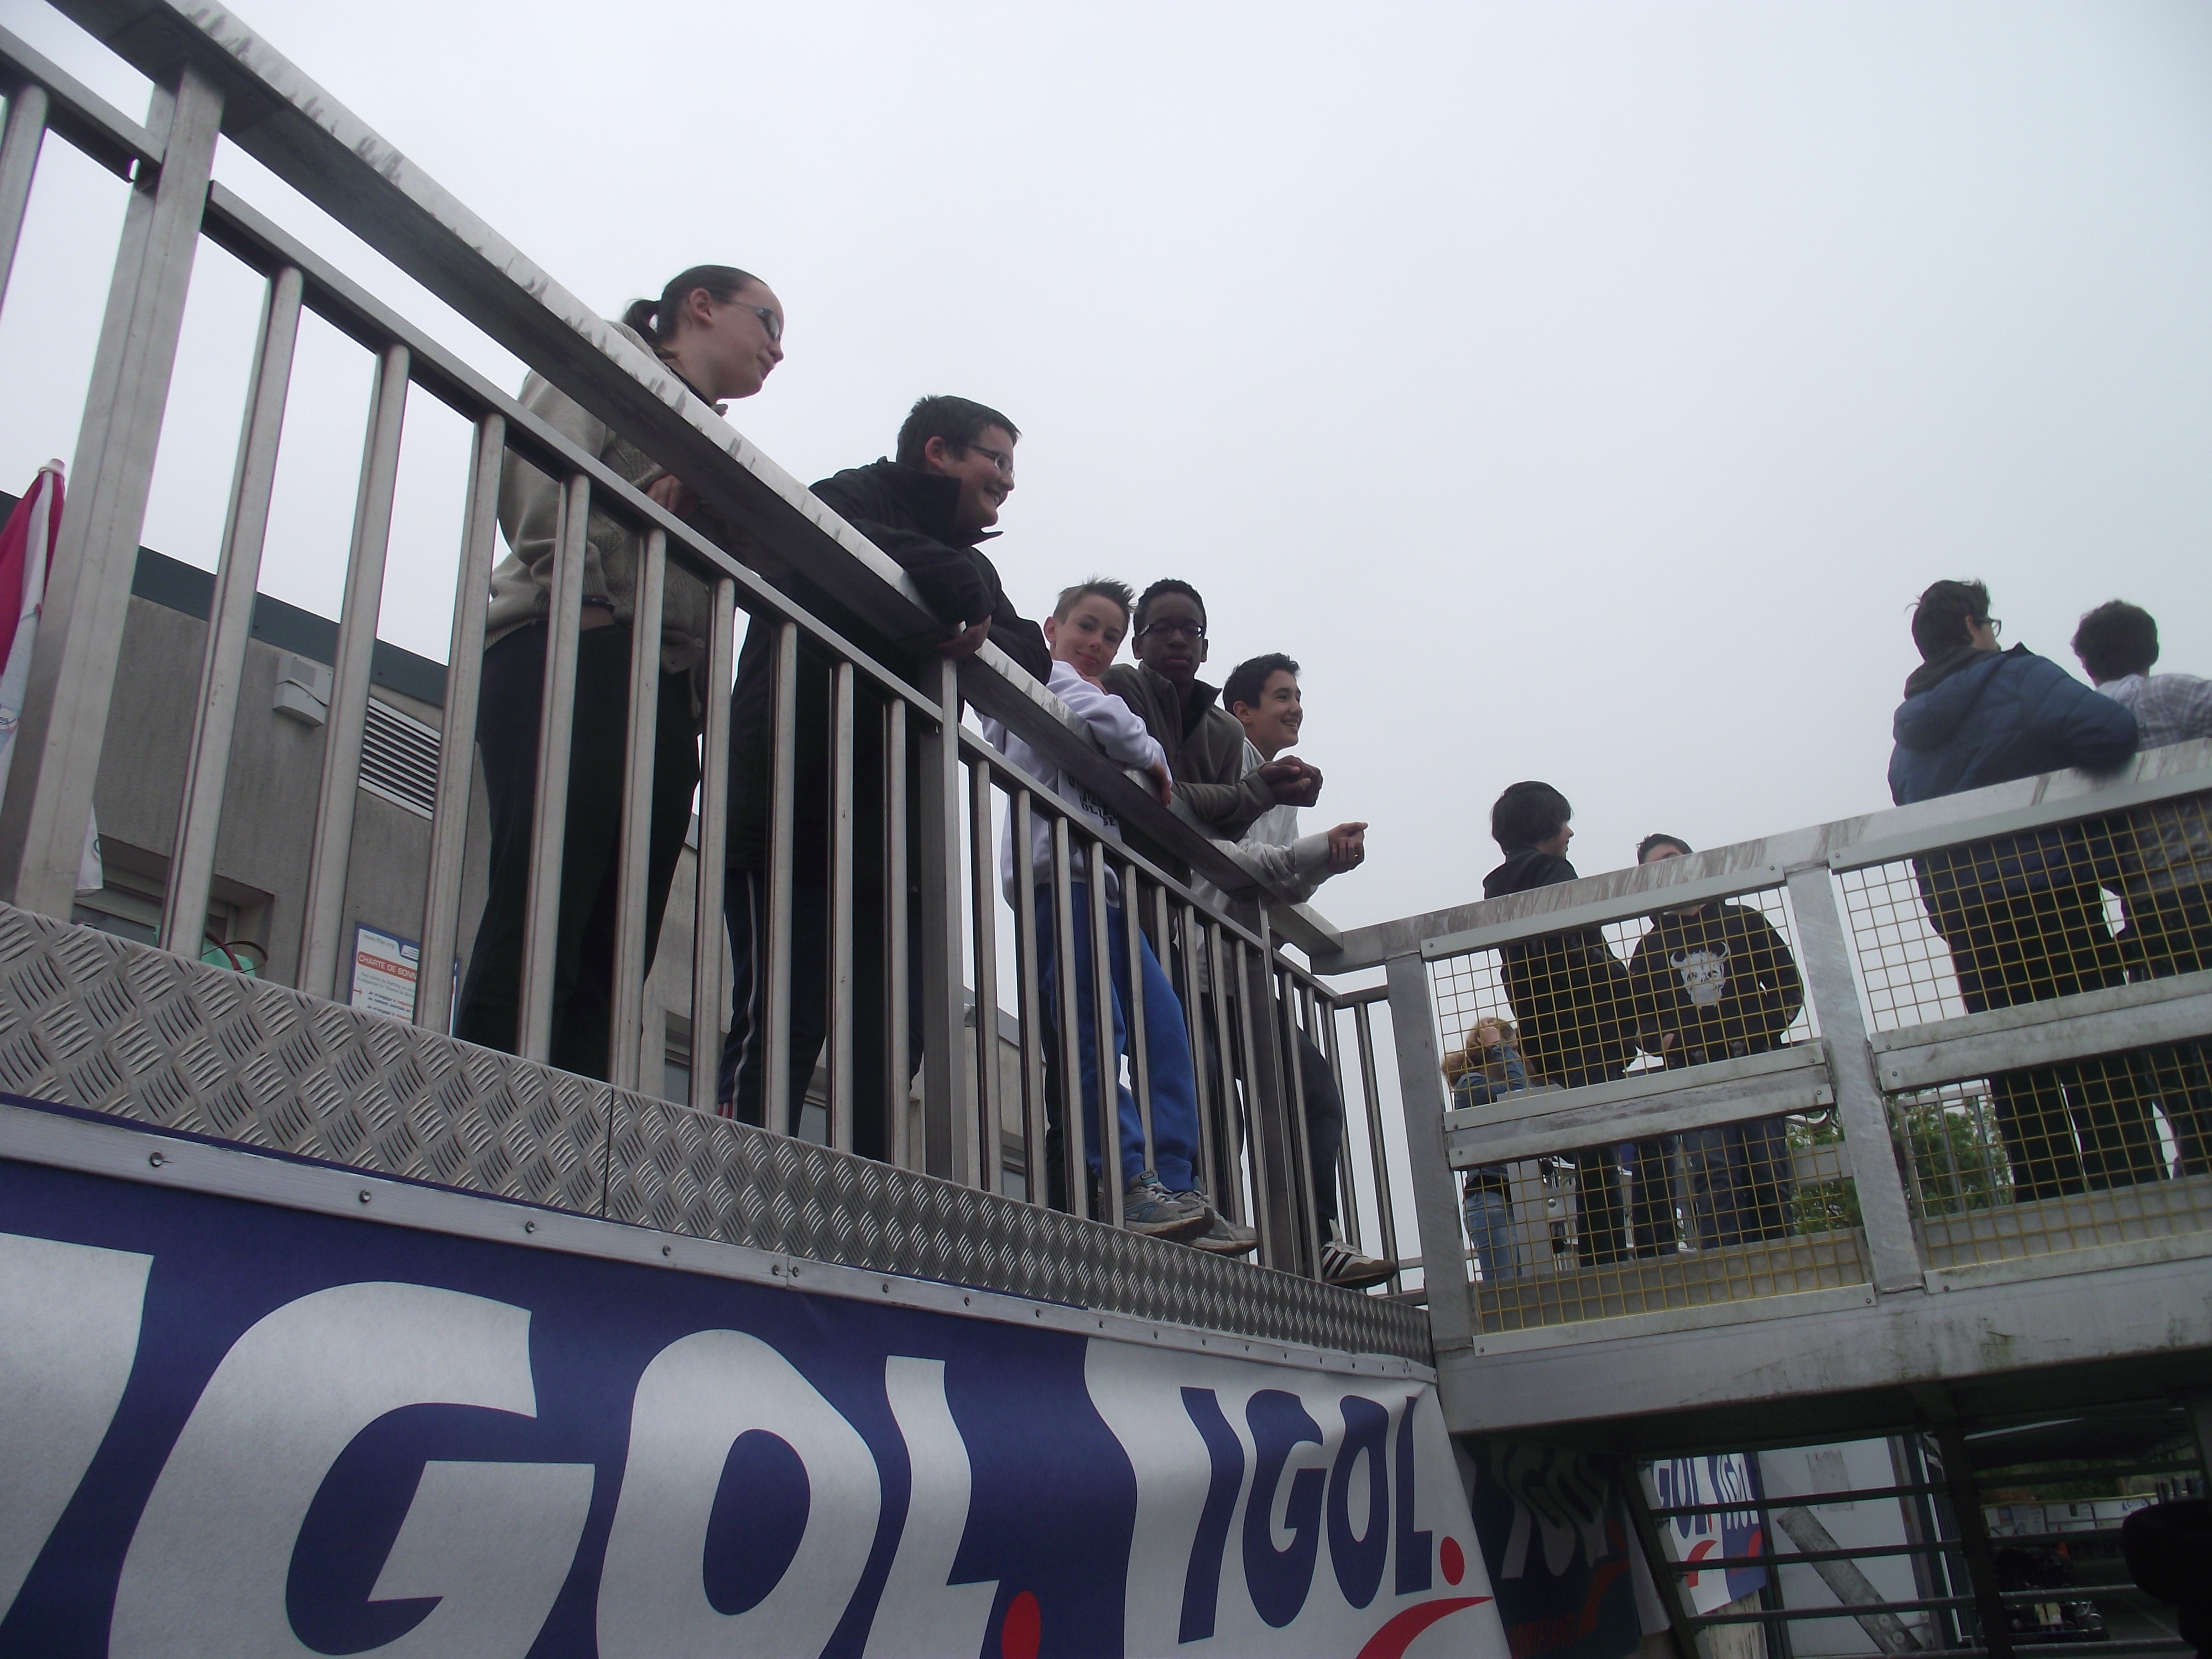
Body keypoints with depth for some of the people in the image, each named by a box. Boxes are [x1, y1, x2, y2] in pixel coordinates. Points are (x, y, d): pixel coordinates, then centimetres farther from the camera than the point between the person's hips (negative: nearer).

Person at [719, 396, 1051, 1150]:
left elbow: (1032, 661, 11)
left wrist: (982, 632, -10)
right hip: (794, 822, -7)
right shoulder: (850, 500, 3)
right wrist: (963, 596, -15)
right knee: (782, 1020, -13)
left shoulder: (969, 566, 25)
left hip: (896, 838, 8)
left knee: (894, 1040, 3)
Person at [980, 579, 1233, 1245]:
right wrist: (1155, 758, 0)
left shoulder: (1078, 691, 33)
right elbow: (1101, 719, -15)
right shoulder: (1046, 675, 6)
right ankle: (1133, 1185, -17)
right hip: (1057, 869, -9)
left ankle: (1175, 1189, -3)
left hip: (1102, 878, 9)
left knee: (1164, 1025, 0)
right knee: (1096, 1029, -14)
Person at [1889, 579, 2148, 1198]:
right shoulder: (2020, 679, -1)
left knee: (2023, 1097, 6)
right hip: (2053, 902, -5)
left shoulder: (1908, 740, 17)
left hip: (1965, 924, 6)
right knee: (2103, 1084, -5)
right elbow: (2113, 731, -17)